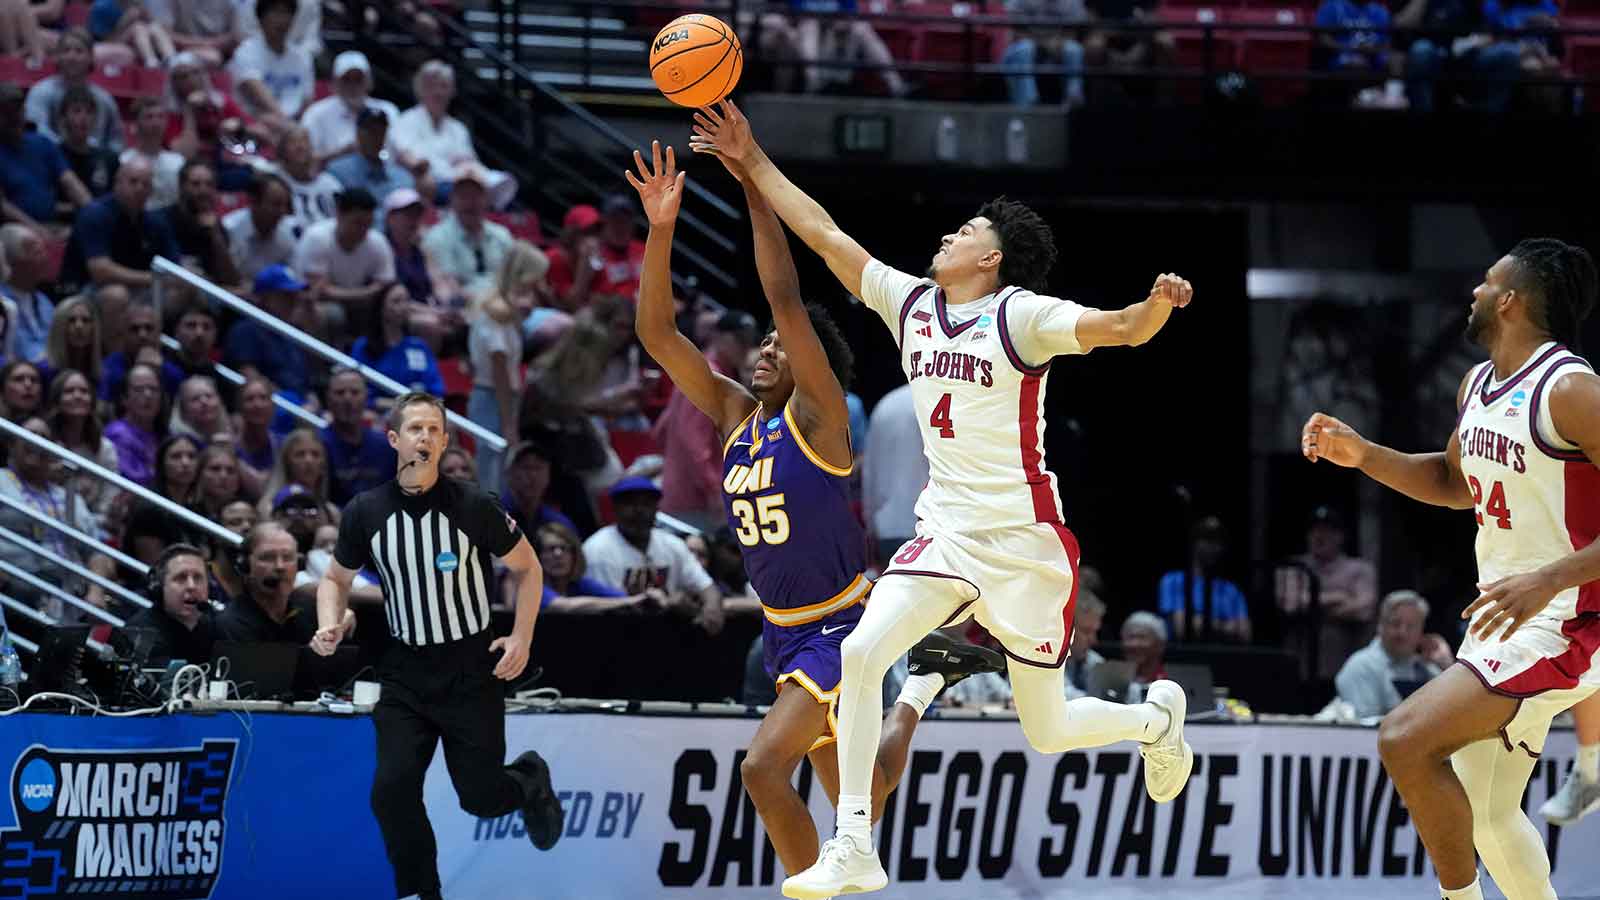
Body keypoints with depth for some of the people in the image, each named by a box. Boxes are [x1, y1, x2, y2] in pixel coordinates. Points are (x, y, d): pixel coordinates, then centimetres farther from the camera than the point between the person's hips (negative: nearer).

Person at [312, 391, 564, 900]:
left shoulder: (472, 507, -12)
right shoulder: (365, 512, -4)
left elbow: (526, 567, 2)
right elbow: (337, 577, 12)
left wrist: (522, 638, -7)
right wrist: (330, 628, -7)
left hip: (471, 669, -2)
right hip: (405, 672, 2)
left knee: (480, 797, 1)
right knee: (392, 790, -10)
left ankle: (530, 782, 38)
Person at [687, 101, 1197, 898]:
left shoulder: (1022, 316, -9)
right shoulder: (911, 303, 7)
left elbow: (1119, 328, -22)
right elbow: (823, 234, 11)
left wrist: (1156, 306, -44)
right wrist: (752, 162, 11)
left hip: (1025, 542, -5)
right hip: (946, 530, 5)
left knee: (1047, 733, 3)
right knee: (861, 654, -20)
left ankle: (1157, 719, 37)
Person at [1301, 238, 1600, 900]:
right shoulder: (1479, 384, 9)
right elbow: (1456, 483, 28)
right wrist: (1363, 455, 12)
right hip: (1500, 617, 10)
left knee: (1405, 740, -21)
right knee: (1486, 818, 14)